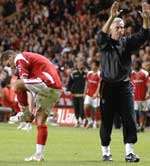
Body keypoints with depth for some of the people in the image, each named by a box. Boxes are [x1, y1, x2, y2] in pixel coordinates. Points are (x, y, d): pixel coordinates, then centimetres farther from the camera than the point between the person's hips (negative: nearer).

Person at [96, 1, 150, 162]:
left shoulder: (127, 43, 7)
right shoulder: (105, 43, 0)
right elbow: (101, 36, -23)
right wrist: (112, 17, -36)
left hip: (124, 86, 2)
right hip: (108, 86, -2)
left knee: (128, 118, -6)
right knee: (106, 120, 4)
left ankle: (129, 151, -6)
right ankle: (105, 151, 15)